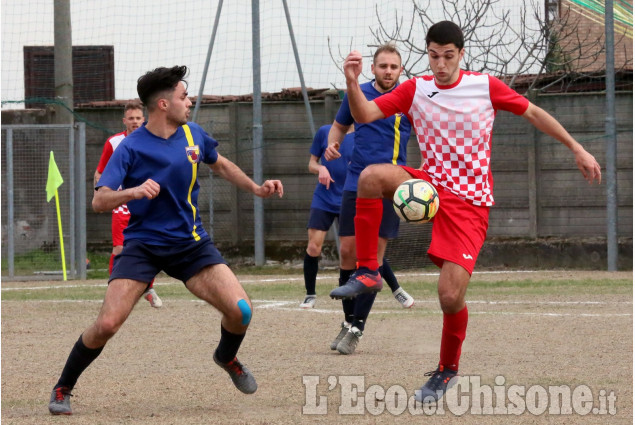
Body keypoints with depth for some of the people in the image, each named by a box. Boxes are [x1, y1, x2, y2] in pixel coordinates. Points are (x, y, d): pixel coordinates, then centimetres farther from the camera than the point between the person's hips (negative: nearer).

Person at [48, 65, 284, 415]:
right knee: (107, 324, -19)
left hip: (190, 243, 4)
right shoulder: (131, 147, -12)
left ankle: (226, 357, 22)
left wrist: (256, 188, 16)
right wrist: (133, 192, -35)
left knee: (240, 311, -13)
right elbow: (99, 202, -18)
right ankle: (62, 389, 5)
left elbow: (221, 165, 25)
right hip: (142, 245, -4)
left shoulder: (193, 135, 2)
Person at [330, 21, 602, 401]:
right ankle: (366, 272, -18)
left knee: (451, 297, -12)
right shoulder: (415, 90, 1)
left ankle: (448, 370, 17)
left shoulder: (485, 86, -3)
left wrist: (577, 149, 6)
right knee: (372, 176, -30)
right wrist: (352, 83, -26)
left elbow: (533, 113, 7)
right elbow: (365, 115, -6)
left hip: (469, 203, -2)